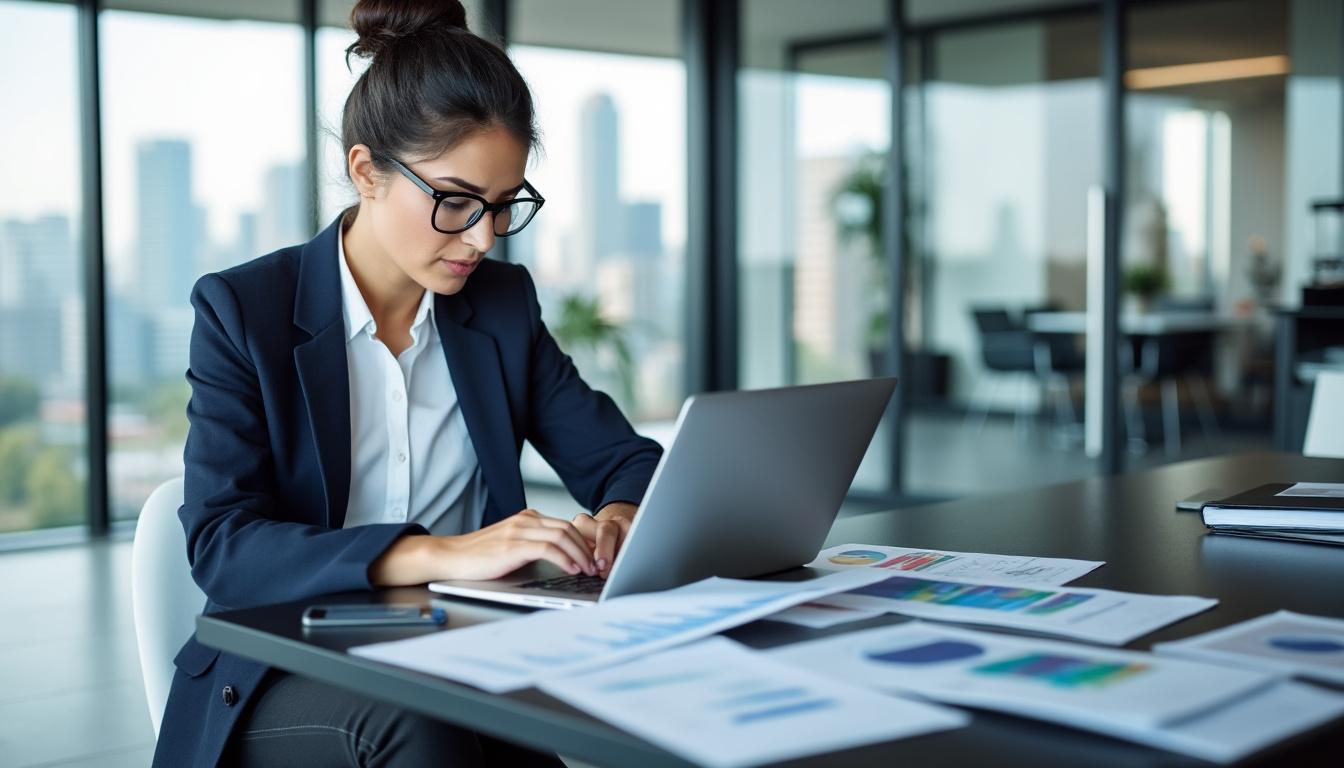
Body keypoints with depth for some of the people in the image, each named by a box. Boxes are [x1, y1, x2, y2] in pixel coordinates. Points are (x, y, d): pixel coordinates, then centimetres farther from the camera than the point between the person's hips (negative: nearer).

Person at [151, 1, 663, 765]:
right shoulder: (242, 310, -6)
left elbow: (627, 459, 11)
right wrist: (445, 553, -31)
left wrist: (620, 517, -15)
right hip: (286, 684, -3)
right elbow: (221, 549, -17)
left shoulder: (503, 303, 6)